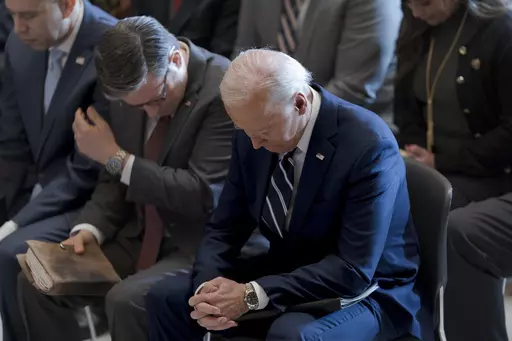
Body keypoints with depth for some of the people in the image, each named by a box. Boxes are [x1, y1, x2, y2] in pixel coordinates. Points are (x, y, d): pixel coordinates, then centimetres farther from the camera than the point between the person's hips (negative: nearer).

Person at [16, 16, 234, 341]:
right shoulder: (133, 88, 1)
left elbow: (203, 195, -24)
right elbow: (117, 177, 12)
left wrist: (116, 157, -20)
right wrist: (90, 228, -7)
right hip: (141, 238, 7)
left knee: (126, 301, -30)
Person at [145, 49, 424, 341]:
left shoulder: (368, 145, -26)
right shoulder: (253, 135, -7)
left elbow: (354, 271, -28)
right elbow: (225, 228, 2)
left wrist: (253, 295, -31)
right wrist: (207, 287, -20)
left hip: (363, 290, -6)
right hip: (287, 272, 6)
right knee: (167, 298, -7)